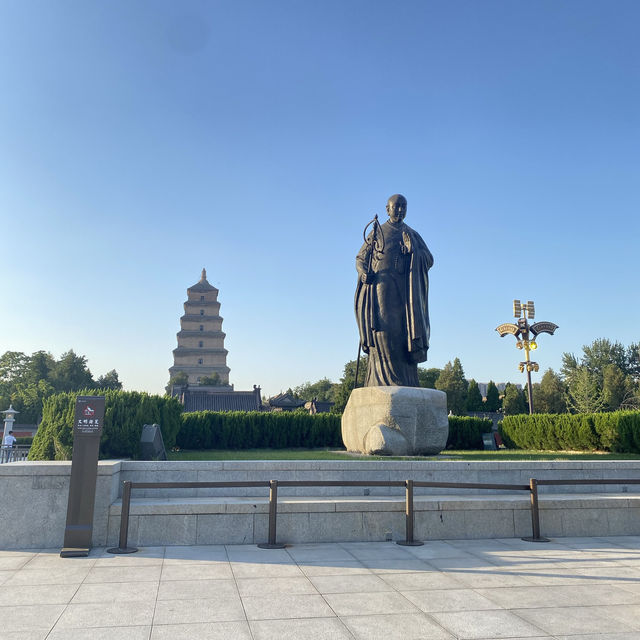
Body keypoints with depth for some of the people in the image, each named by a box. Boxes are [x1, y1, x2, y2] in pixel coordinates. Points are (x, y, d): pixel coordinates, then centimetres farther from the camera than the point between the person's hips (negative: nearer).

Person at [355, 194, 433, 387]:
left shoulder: (413, 235, 21)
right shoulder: (377, 232, 16)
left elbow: (429, 260, 11)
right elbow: (360, 259, 12)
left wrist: (413, 249, -8)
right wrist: (364, 273, -10)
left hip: (404, 290, 2)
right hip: (381, 288, -2)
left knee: (405, 333, -8)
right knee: (383, 330, -17)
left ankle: (407, 383, -10)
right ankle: (385, 380, -21)